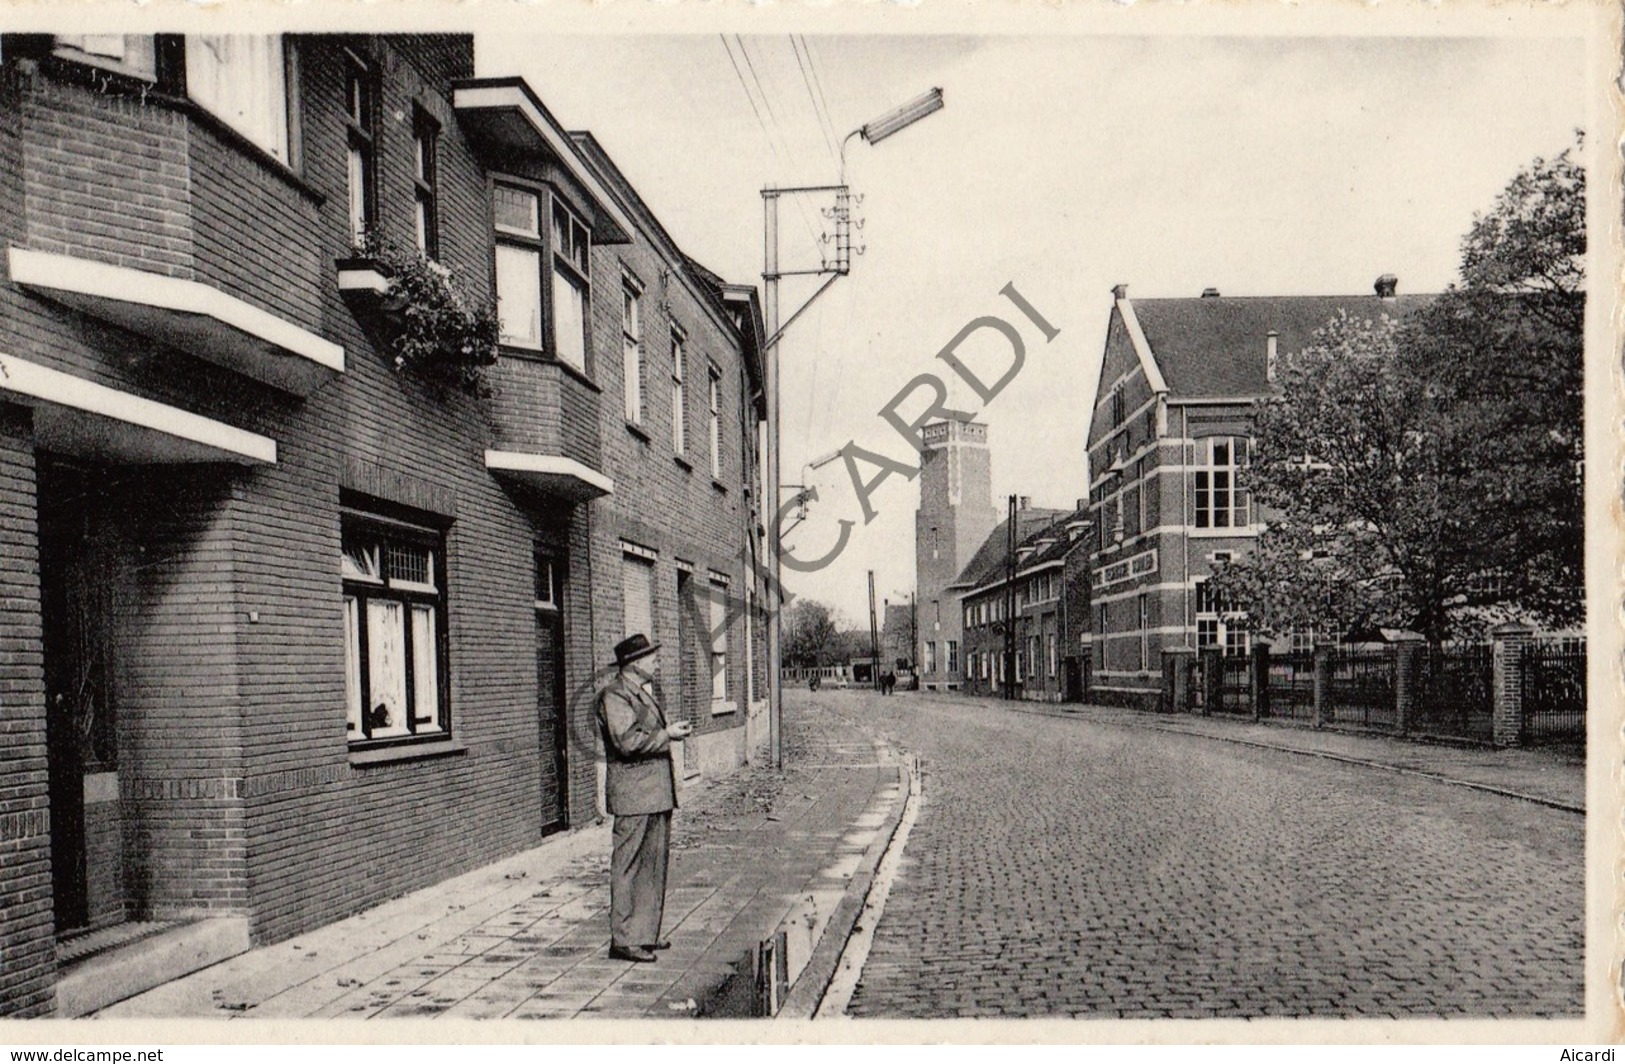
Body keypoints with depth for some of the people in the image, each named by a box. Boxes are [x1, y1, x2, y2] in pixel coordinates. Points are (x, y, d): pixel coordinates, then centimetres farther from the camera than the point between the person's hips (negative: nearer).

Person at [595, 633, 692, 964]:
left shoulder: (642, 693, 19)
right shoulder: (614, 694, -12)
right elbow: (627, 741, -22)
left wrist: (672, 732, 8)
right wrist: (667, 734, -15)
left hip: (656, 793, 10)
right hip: (633, 795, -10)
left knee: (654, 864, 14)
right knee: (628, 867, -3)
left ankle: (646, 933, 23)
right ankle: (624, 939, 3)